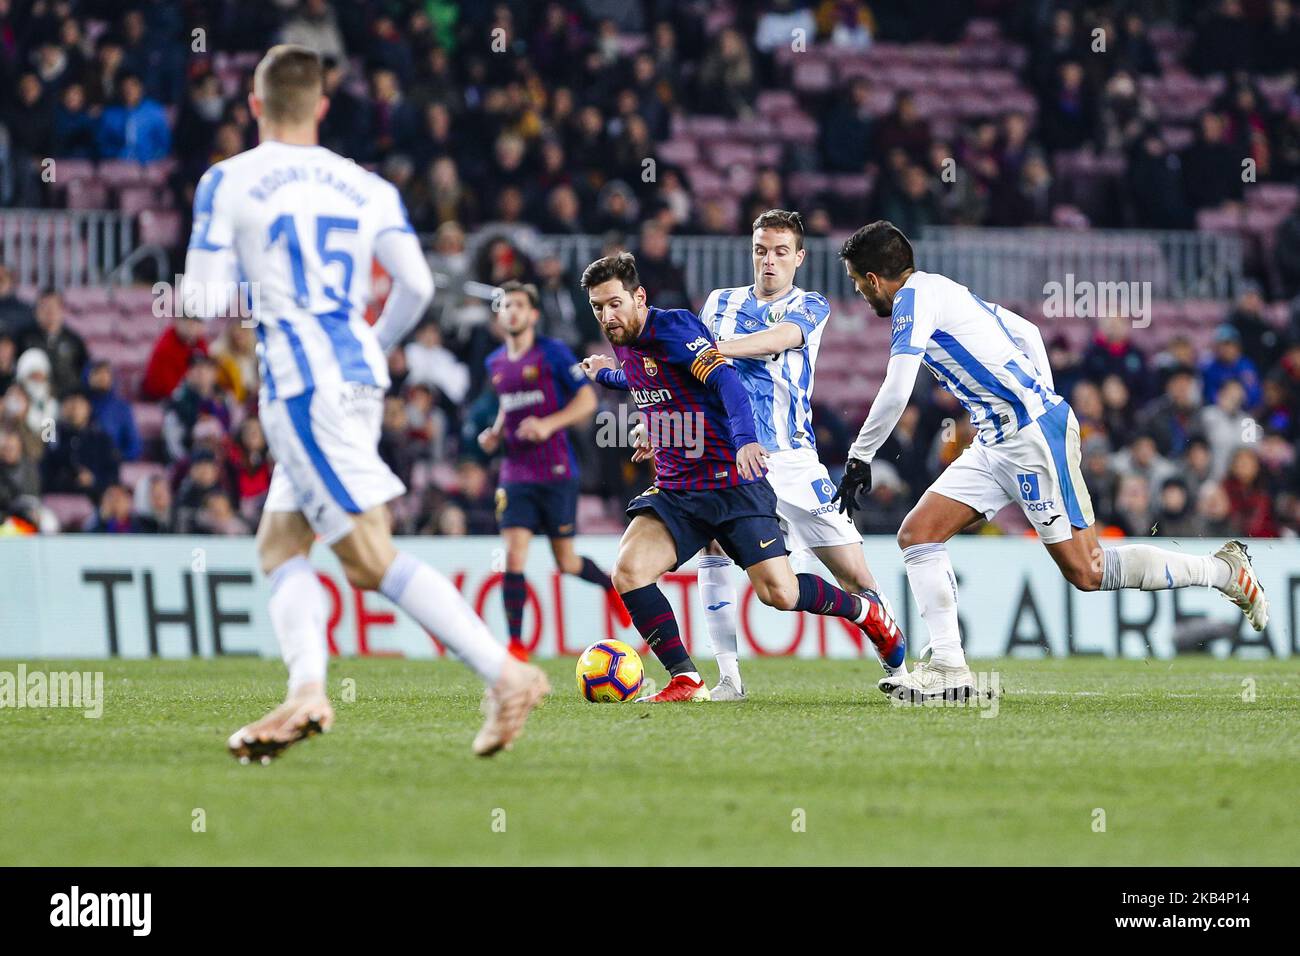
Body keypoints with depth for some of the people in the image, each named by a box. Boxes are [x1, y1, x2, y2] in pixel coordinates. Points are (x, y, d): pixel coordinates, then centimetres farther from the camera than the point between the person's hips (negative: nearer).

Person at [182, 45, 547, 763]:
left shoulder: (227, 183, -1)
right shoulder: (366, 187, 13)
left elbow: (202, 299, -4)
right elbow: (416, 285, 6)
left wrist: (249, 291, 20)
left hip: (301, 384, -7)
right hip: (360, 373, 7)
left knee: (370, 559, -10)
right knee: (278, 545, 14)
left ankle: (504, 672, -19)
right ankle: (307, 692, -6)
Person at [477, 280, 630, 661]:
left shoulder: (553, 352, -6)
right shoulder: (495, 364, 10)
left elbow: (587, 400, -7)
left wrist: (548, 424, -20)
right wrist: (496, 433, 7)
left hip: (555, 470, -4)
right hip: (515, 472, 4)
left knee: (566, 562, 4)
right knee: (514, 555, -11)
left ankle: (610, 584, 38)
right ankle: (516, 644, -8)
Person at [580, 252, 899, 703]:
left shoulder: (673, 328, -14)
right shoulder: (624, 344, 9)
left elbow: (726, 381, -27)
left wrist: (745, 439, -42)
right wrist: (606, 375, 39)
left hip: (733, 482, -7)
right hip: (675, 491, 7)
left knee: (778, 592, -11)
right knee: (628, 571, -18)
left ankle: (866, 612, 19)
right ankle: (686, 681, -10)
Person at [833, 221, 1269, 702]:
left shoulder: (913, 298, -11)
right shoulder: (942, 290, 18)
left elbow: (896, 392, -20)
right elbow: (1027, 333, 24)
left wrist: (859, 458, -11)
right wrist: (1046, 401, 24)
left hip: (1034, 435, -10)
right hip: (996, 444, 10)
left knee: (1085, 571, -7)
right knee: (917, 534, 1)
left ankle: (1225, 569, 6)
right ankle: (947, 667, -3)